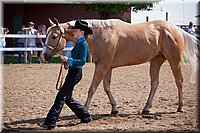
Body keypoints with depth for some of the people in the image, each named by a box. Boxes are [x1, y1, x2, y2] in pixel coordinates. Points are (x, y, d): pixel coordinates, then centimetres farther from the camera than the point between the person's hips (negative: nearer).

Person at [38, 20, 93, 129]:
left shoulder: (83, 44, -13)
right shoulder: (78, 43, 15)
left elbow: (82, 61, -21)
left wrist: (69, 60, -28)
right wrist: (66, 60, 10)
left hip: (76, 73, -10)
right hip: (72, 72, 10)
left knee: (61, 96, -11)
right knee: (67, 98, 15)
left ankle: (50, 123, -10)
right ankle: (86, 117, 25)